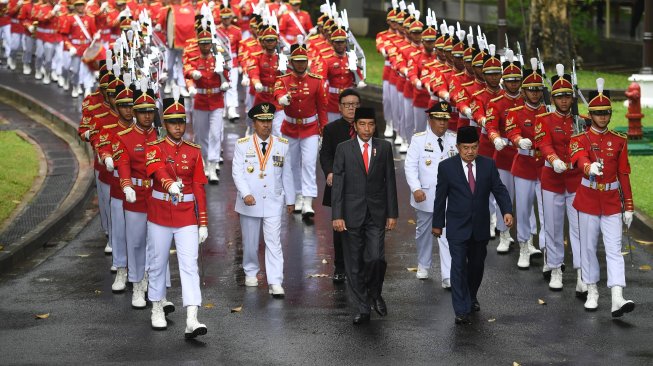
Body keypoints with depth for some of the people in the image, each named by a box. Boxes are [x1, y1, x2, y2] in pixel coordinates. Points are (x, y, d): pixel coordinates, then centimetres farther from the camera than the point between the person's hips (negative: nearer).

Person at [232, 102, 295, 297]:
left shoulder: (282, 145, 3)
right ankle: (251, 273, 34)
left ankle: (275, 283, -10)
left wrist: (290, 200, 11)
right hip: (250, 203, 0)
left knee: (274, 242, -7)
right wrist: (246, 194, -20)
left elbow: (287, 174, 8)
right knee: (250, 242, 13)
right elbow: (237, 172, -7)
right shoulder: (242, 145, -2)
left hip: (273, 202, 0)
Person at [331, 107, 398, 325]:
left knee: (376, 258, -13)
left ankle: (375, 294, 16)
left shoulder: (384, 148, 5)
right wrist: (337, 215, -8)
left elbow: (390, 182, 6)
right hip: (352, 213, 0)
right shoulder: (344, 149, 1)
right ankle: (362, 309, 14)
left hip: (376, 213, 0)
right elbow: (337, 183, -1)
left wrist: (392, 213, 2)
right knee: (354, 264, 3)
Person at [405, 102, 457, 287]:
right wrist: (416, 188, -22)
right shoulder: (419, 139, -6)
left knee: (448, 235, -8)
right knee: (423, 232, 18)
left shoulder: (455, 140, -1)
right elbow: (410, 166, -10)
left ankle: (448, 276, -9)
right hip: (425, 196, 0)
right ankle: (423, 265, 40)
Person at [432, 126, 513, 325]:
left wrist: (507, 211, -18)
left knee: (477, 264, 16)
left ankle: (471, 297, 41)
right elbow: (440, 196, -1)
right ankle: (461, 311, -6)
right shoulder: (446, 167, -7)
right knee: (459, 266, -8)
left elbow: (499, 189, -1)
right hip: (457, 227, -3)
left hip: (480, 227, 3)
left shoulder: (488, 165, -1)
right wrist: (437, 223, 4)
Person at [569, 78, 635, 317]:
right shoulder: (580, 140, -3)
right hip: (588, 200, -1)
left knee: (614, 249, -7)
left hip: (612, 202, 1)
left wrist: (628, 207, 4)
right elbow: (580, 159, -26)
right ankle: (592, 293, 22)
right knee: (589, 247, 8)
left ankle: (617, 300, -16)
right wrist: (590, 167, -50)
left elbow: (624, 175, 6)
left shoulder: (619, 141, 4)